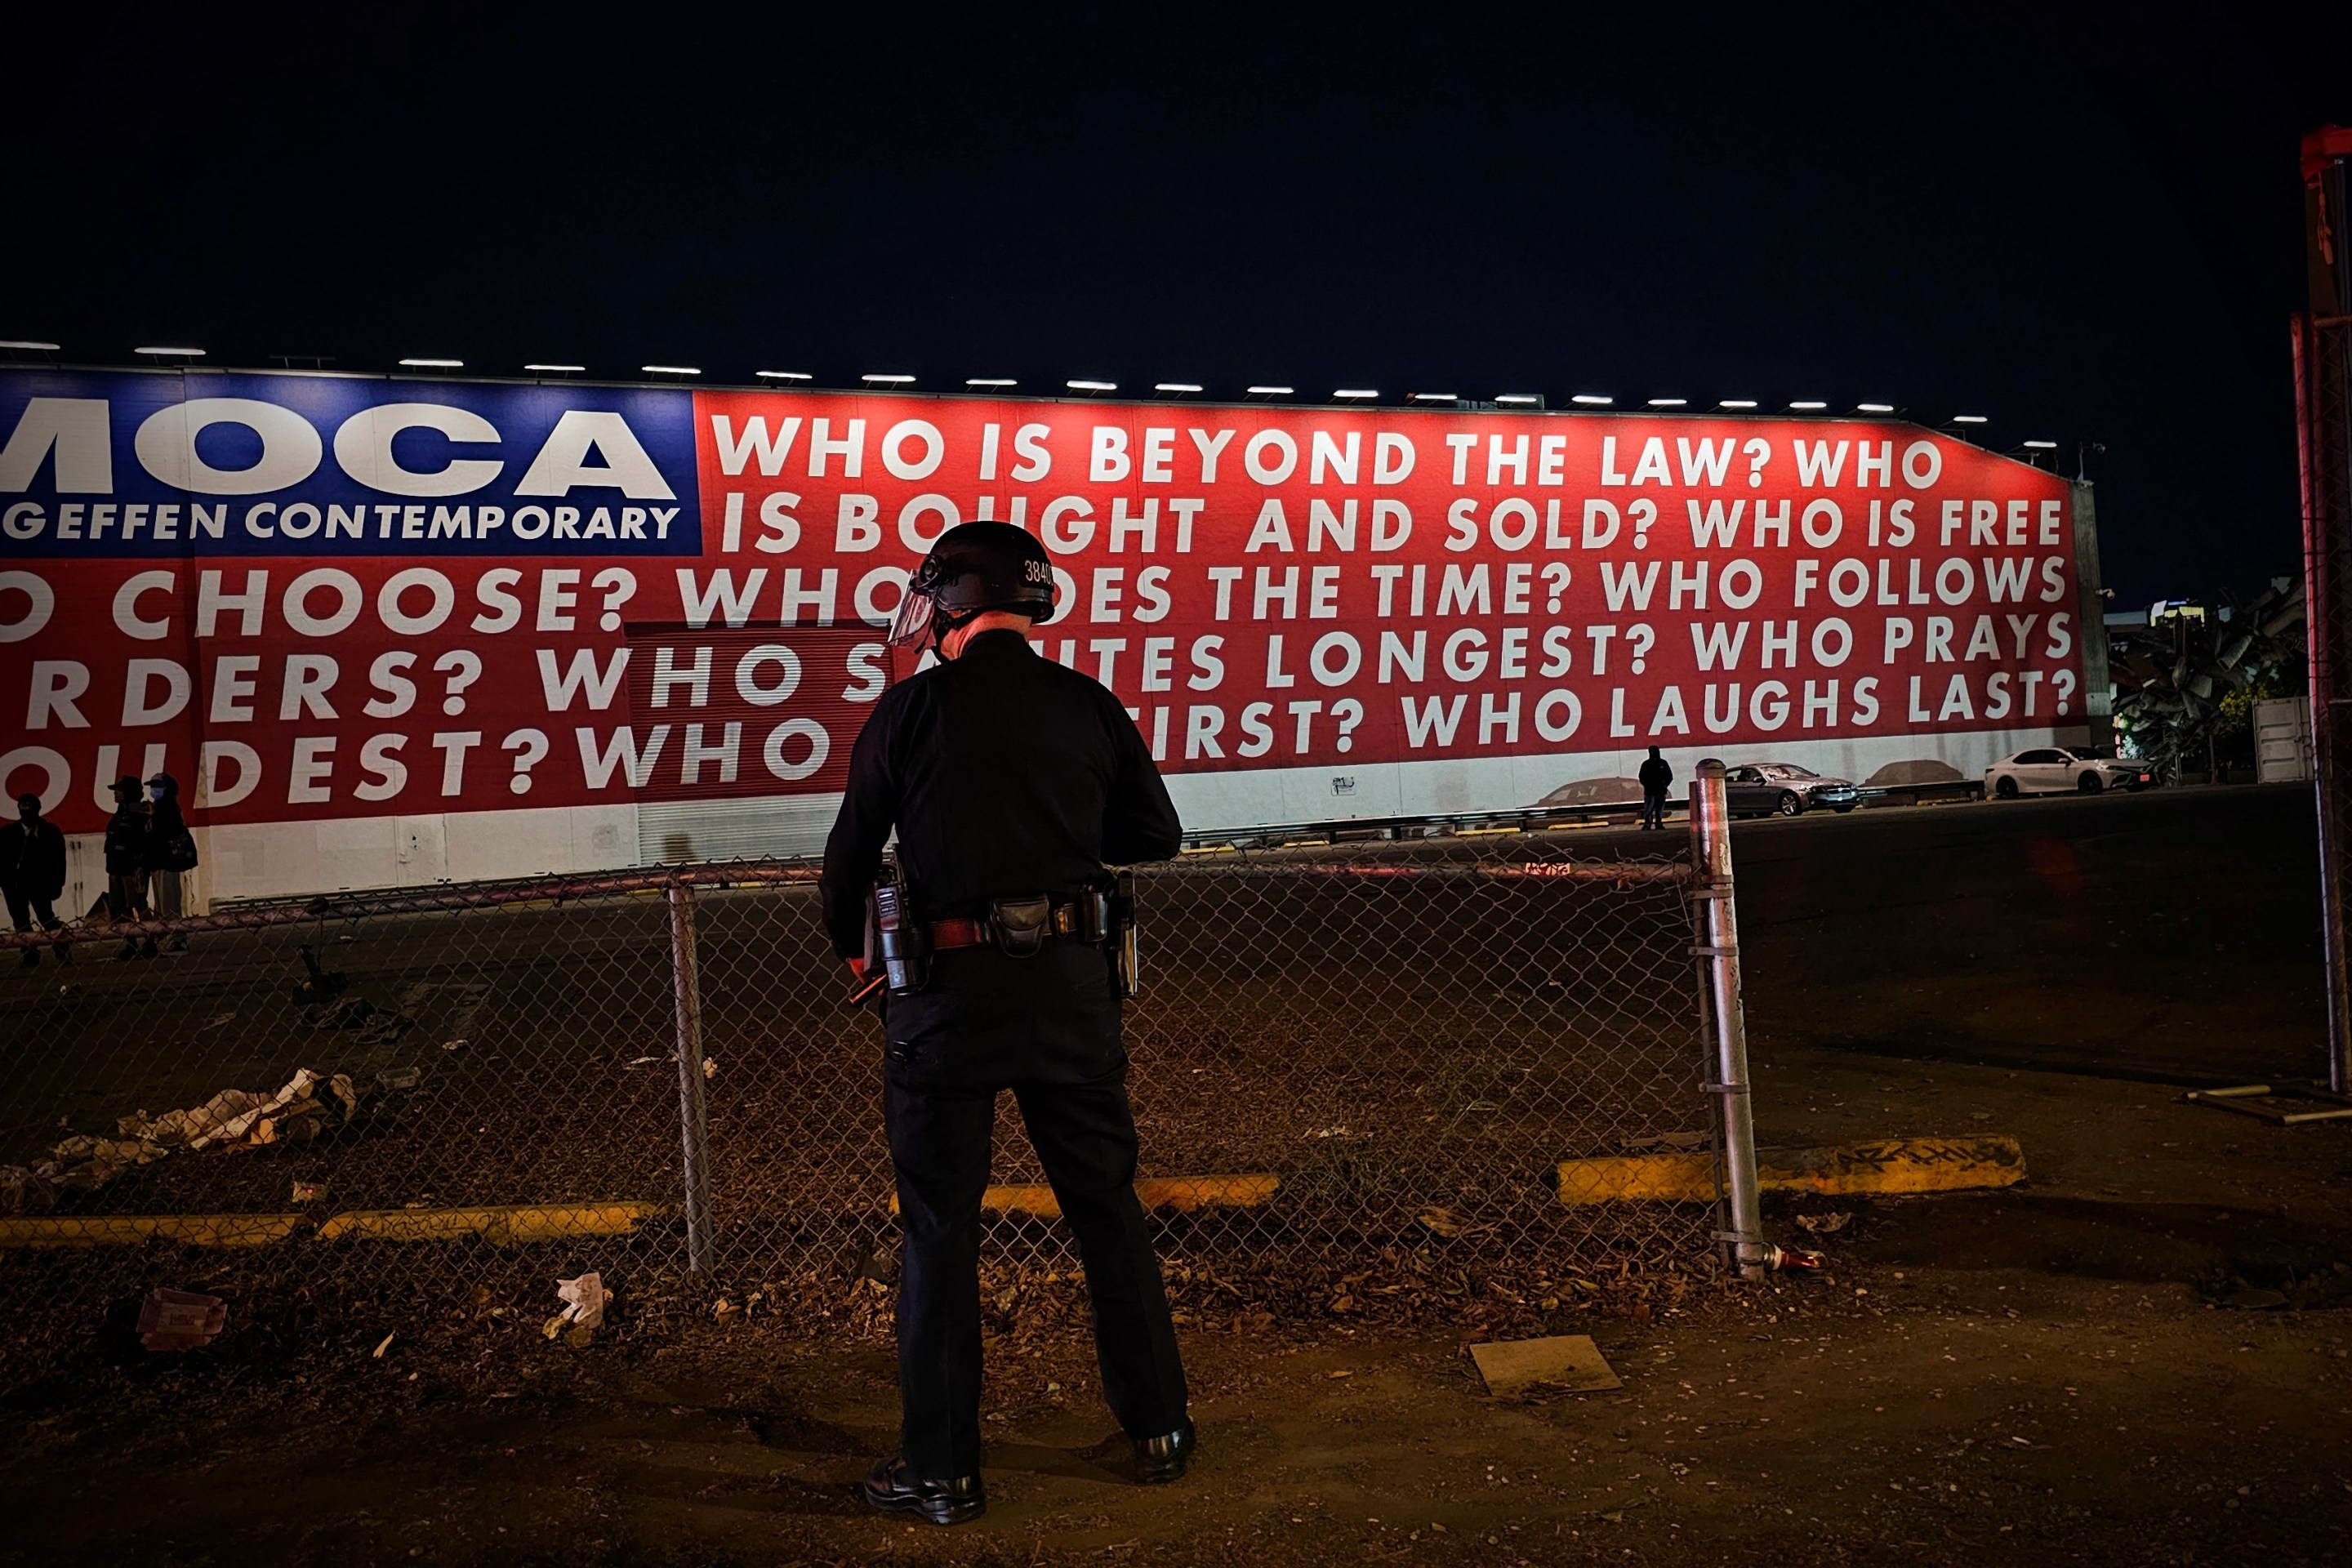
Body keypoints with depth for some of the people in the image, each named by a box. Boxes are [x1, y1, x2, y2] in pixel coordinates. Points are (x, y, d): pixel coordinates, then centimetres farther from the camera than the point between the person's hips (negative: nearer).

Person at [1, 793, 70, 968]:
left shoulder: (50, 831, 1)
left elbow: (58, 860, 0)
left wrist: (57, 883, -6)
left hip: (39, 882, -3)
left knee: (46, 918, -7)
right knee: (20, 921, 4)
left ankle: (64, 951, 2)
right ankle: (30, 955, 10)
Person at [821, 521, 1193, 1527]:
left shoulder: (910, 710, -5)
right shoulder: (1088, 705, 3)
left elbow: (850, 854, 1)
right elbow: (1155, 837, 13)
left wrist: (850, 949, 20)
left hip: (947, 992, -3)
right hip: (1071, 986, 3)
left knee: (940, 1228, 8)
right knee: (1108, 1207, 16)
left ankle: (940, 1471, 17)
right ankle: (1159, 1428, 27)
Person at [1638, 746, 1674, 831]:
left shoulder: (1663, 763, 8)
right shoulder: (1646, 764, 5)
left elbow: (1669, 776, 11)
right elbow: (1642, 778, 6)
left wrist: (1665, 784, -5)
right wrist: (1647, 786, -9)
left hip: (1661, 792, 2)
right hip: (1649, 792, -2)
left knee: (1660, 810, 5)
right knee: (1648, 810, -8)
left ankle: (1659, 824, 10)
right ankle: (1647, 825, -8)